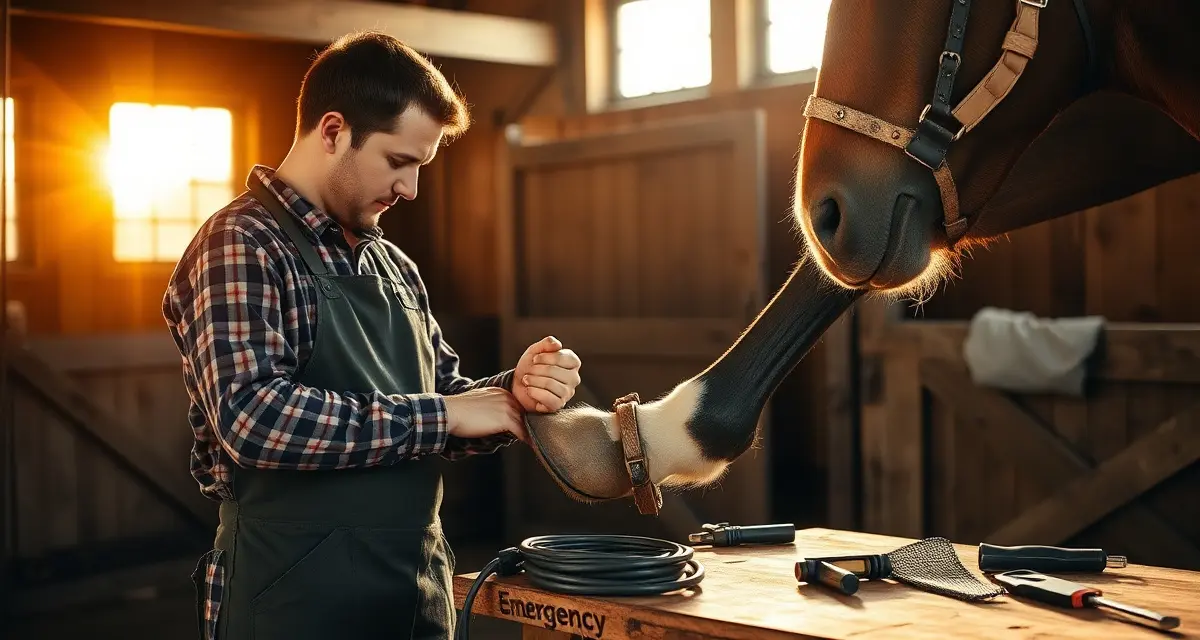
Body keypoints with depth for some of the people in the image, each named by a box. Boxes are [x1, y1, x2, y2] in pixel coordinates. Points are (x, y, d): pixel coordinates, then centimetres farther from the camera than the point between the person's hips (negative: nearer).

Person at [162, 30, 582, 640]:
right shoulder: (239, 245, -11)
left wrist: (512, 392, -5)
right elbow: (253, 417, -24)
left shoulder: (394, 266, 12)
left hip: (417, 589, 7)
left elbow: (443, 393, 17)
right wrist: (441, 415, -18)